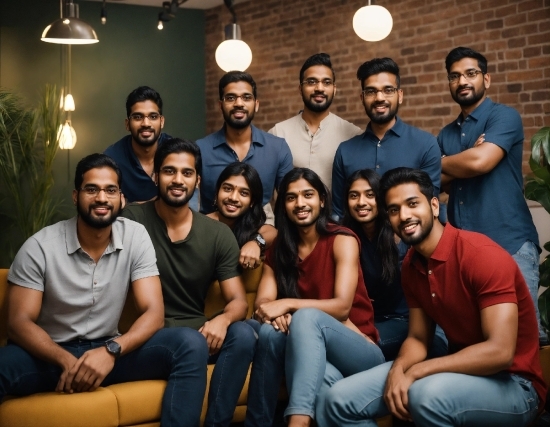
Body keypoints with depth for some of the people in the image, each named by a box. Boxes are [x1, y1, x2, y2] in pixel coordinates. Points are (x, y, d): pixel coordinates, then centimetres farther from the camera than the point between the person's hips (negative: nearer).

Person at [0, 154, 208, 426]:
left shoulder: (136, 237, -4)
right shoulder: (39, 247, -9)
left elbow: (153, 312, -8)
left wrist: (111, 350, -28)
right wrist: (67, 361, -29)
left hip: (108, 351, 3)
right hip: (52, 355, -3)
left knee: (191, 344, -21)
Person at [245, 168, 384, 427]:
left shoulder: (342, 240, -6)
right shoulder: (278, 250, 9)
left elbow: (342, 307, -16)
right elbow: (262, 304, -3)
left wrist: (287, 304, -25)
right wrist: (275, 313, -26)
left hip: (359, 353, -3)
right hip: (311, 352, 3)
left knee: (307, 317, -34)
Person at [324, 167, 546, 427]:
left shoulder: (482, 255, -21)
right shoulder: (411, 266, 4)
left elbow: (499, 352, -27)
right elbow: (418, 339, 9)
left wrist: (413, 372, -25)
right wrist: (398, 370, -15)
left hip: (512, 384, -7)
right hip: (460, 371, 7)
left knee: (427, 394, -39)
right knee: (340, 401, -6)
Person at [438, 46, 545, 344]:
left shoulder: (504, 117, -1)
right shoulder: (446, 134, 18)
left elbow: (480, 162, -16)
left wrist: (442, 162, 4)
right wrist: (464, 161, -12)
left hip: (510, 243, -6)